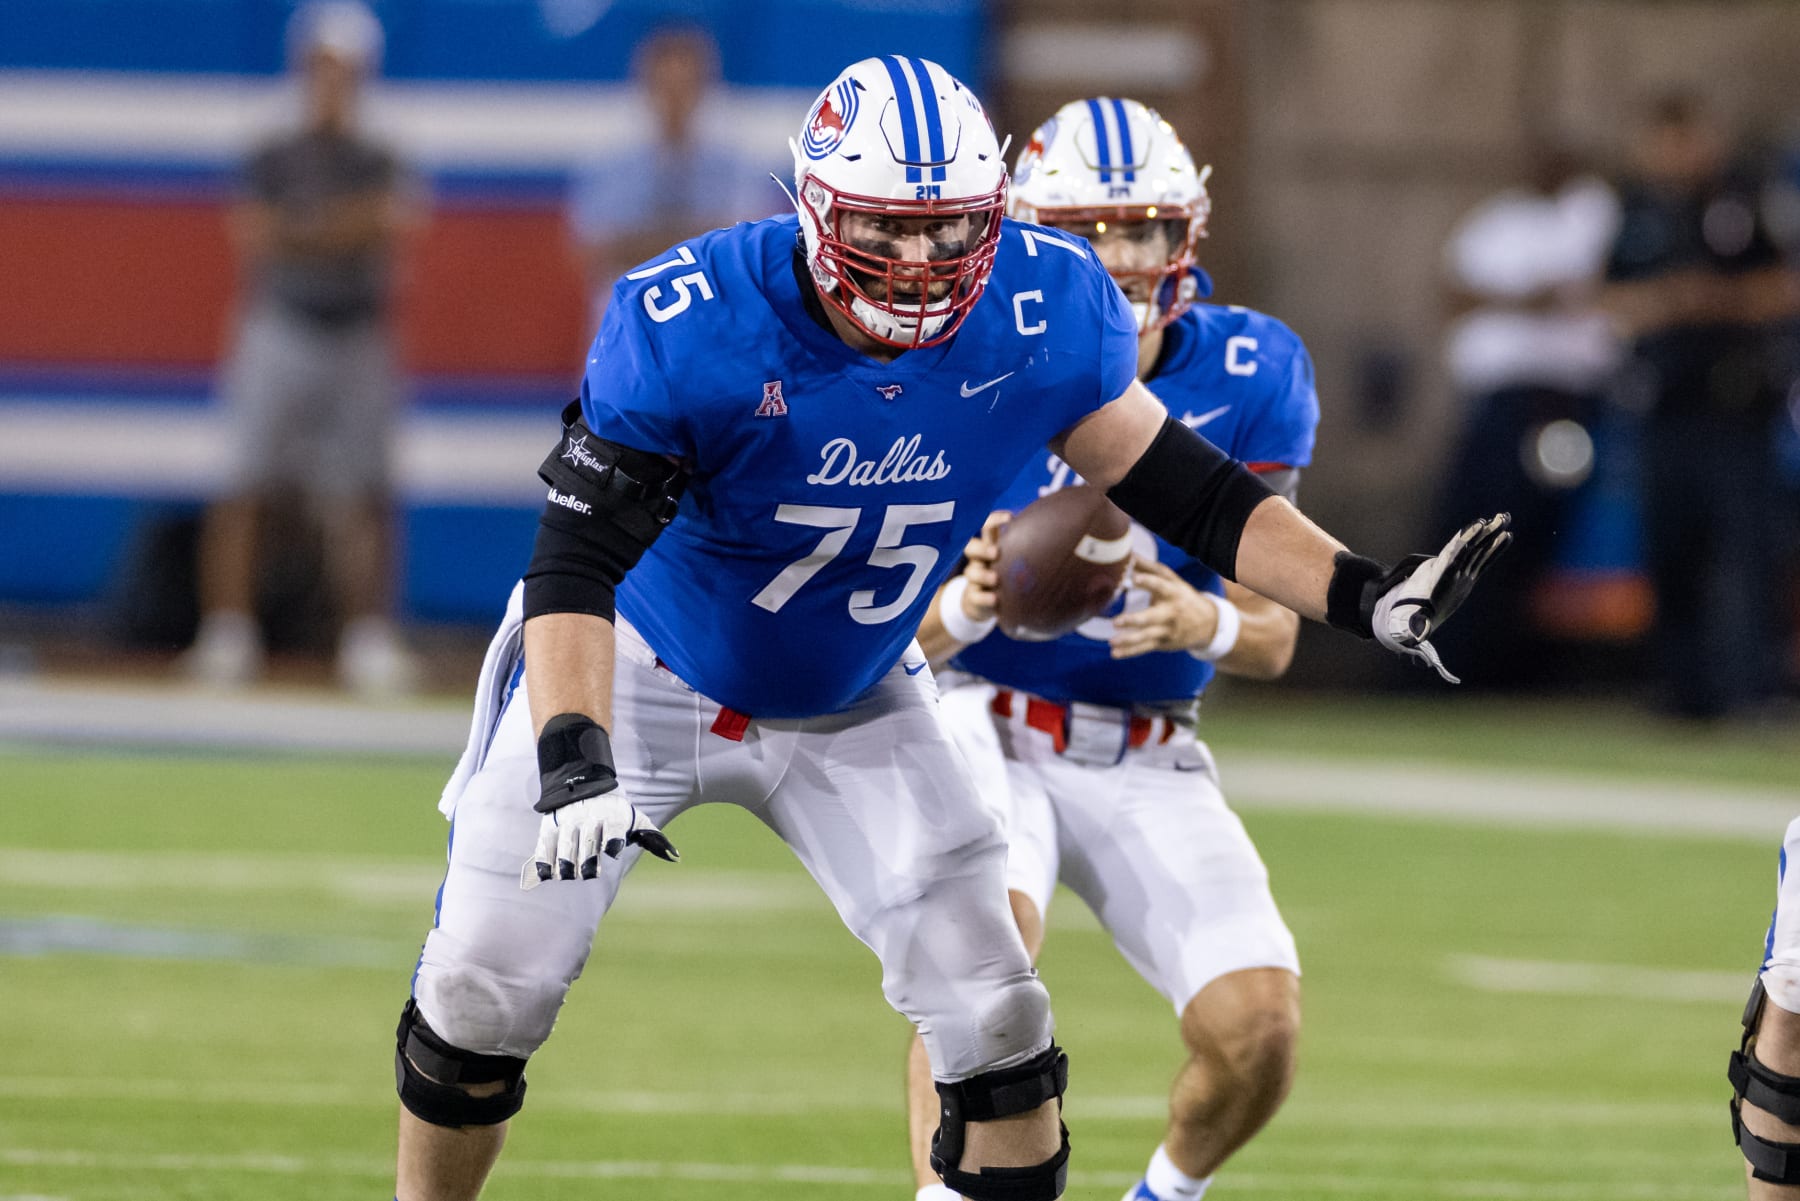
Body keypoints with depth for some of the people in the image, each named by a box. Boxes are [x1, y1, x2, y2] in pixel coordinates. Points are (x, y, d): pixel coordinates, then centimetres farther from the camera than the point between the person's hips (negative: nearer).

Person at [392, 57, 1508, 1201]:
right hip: (645, 674, -3)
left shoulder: (1042, 313, -19)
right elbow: (578, 560, -30)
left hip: (851, 710, 3)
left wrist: (1364, 595, -16)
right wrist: (572, 761, -45)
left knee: (997, 1031, -6)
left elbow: (1181, 488, -5)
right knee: (482, 1007, -2)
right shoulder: (691, 326, -30)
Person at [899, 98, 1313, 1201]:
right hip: (986, 728, -2)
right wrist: (967, 603, -32)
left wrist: (1203, 624, -27)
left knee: (1258, 1032, -13)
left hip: (1148, 766, 2)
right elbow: (895, 629, -8)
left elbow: (1274, 640, -3)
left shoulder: (1248, 376, -5)